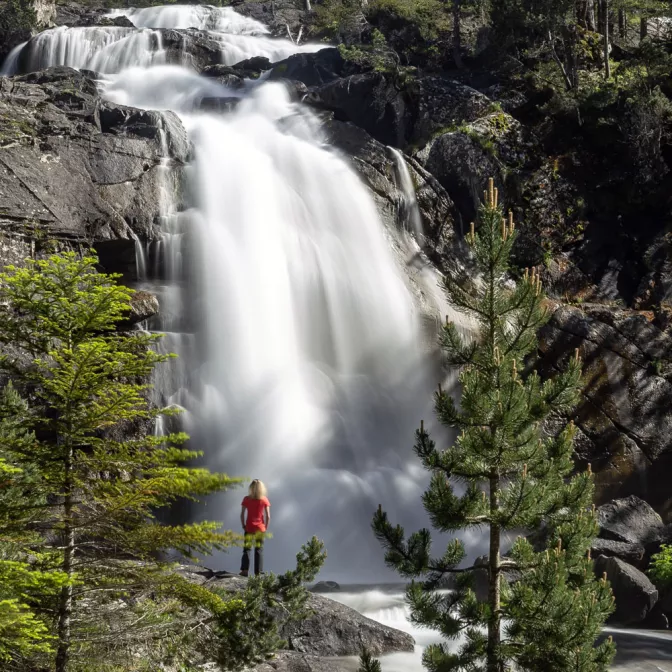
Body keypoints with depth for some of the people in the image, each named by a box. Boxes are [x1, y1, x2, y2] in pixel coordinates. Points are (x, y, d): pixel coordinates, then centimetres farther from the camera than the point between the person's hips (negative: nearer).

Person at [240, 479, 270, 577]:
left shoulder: (246, 499, -4)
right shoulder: (264, 500, -4)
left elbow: (242, 514, -4)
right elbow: (268, 516, -5)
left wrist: (243, 526, 5)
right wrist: (265, 527, 6)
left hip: (249, 527, 0)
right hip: (260, 528, 0)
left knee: (246, 548, 8)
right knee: (259, 549, 7)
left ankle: (245, 570, -3)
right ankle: (258, 572, 5)